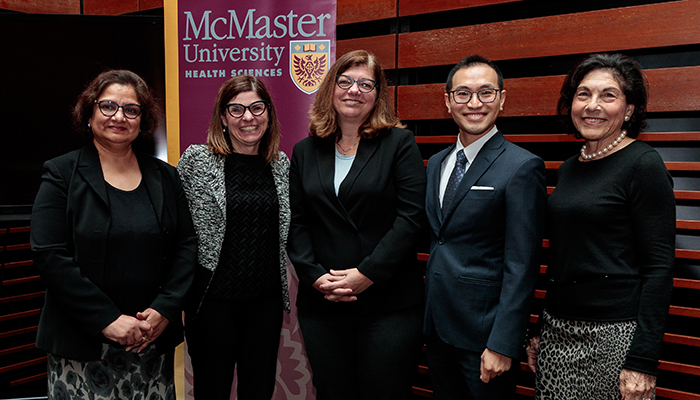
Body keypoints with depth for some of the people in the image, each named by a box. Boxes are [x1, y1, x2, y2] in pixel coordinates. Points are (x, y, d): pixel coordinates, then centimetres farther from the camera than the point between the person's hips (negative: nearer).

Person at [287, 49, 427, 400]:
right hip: (321, 305, 3)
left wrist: (367, 274, -14)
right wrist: (316, 277, -7)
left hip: (389, 305, -3)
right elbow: (295, 223, 7)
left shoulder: (400, 144, 1)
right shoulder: (305, 152, 11)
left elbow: (411, 215, -8)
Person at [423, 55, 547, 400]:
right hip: (436, 327, 7)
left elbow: (521, 266, -15)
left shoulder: (522, 167, -12)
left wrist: (502, 346, -18)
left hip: (483, 331, -6)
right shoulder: (435, 164, 10)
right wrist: (426, 315, 10)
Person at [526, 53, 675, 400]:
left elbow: (659, 267, -13)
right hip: (558, 333, 6)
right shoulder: (569, 169, 9)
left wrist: (642, 362, -17)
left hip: (615, 336, -6)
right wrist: (539, 332, 14)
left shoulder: (643, 164, -10)